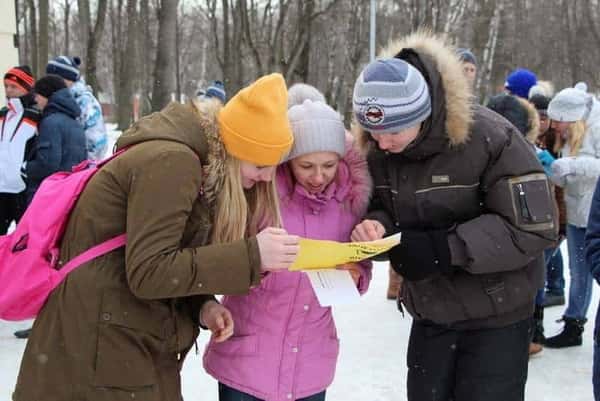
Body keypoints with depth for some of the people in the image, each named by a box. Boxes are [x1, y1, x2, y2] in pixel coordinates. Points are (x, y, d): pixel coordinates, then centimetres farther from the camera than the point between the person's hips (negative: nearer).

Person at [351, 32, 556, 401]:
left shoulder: (491, 138, -24)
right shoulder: (379, 151, -6)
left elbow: (534, 229, -24)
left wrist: (444, 249, -31)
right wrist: (376, 228, -20)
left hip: (496, 314, -5)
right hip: (428, 312, 5)